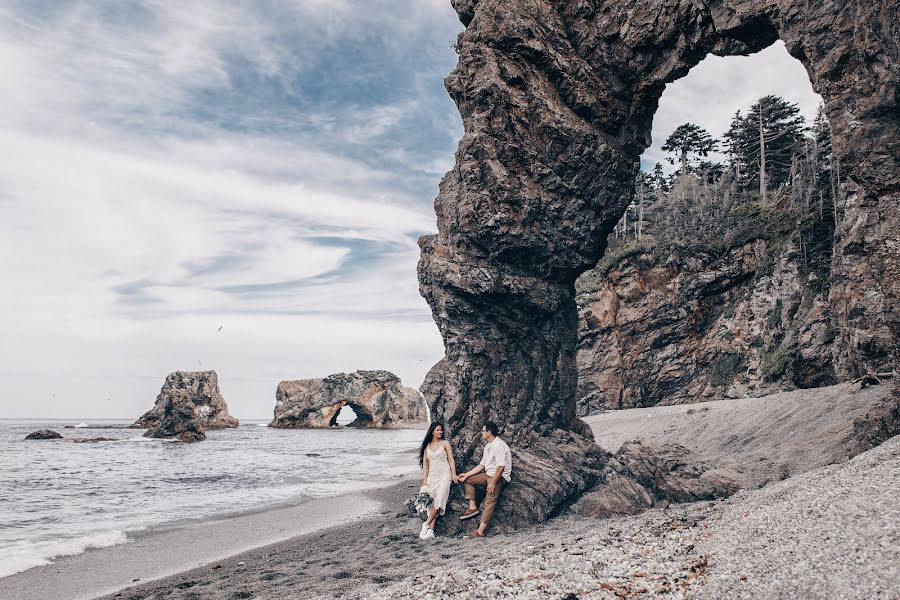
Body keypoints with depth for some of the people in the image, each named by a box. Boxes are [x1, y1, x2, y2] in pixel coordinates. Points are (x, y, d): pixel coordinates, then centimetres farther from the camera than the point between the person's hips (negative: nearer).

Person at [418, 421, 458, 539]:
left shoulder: (445, 443, 5)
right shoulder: (427, 446, 11)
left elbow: (451, 460, 2)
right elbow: (425, 463, 10)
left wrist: (454, 474, -9)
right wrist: (425, 479, 2)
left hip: (444, 475, -2)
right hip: (432, 476, 3)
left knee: (438, 501, -16)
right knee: (431, 503, -4)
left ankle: (426, 524, -9)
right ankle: (430, 530, -7)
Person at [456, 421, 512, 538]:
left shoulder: (498, 445, -18)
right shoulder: (488, 446, 14)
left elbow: (501, 467, -25)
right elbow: (482, 465, 17)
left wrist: (493, 483, -25)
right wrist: (467, 474, 10)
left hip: (500, 477, -10)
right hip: (489, 474, 11)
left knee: (490, 502, -19)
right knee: (468, 479, 12)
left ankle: (480, 531, -25)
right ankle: (472, 507, 3)